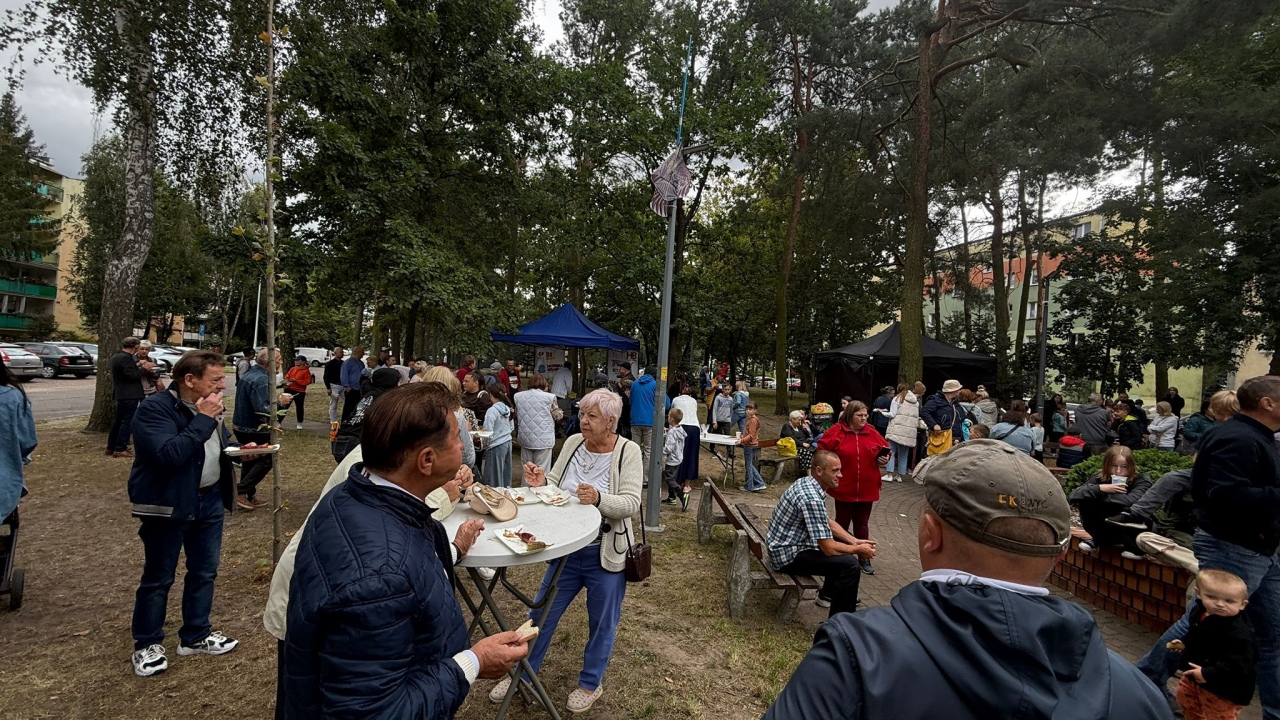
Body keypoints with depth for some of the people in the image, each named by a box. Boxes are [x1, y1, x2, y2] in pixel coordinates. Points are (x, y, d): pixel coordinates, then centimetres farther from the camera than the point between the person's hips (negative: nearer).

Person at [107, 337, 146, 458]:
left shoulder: (115, 357, 14)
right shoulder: (126, 358, -18)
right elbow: (132, 375, -23)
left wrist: (137, 366, 15)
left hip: (120, 394, 11)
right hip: (129, 395, -11)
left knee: (118, 420, 16)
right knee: (127, 421, -5)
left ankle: (111, 447, 23)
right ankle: (120, 449, -4)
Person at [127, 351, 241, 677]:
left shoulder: (207, 407, 4)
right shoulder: (155, 408, -19)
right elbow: (170, 454, -32)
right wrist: (203, 420, -27)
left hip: (208, 500, 7)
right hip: (167, 504, -7)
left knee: (204, 571, 15)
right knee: (158, 577, 8)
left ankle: (196, 635, 31)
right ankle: (146, 645, 27)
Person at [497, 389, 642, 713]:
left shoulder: (628, 451, -15)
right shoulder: (573, 443, -2)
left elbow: (632, 503, -21)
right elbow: (556, 486, 2)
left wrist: (599, 499, -38)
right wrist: (541, 482, -21)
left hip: (605, 553, -4)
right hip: (566, 549, 4)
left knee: (601, 622, 16)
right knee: (542, 613, 18)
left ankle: (590, 683, 41)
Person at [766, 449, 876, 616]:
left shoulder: (807, 483, 1)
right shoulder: (811, 498, -29)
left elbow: (827, 522, 15)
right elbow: (829, 548, -24)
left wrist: (855, 541, 4)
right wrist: (858, 549, -7)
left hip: (792, 543, 10)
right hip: (788, 554, -10)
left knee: (845, 541, 22)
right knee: (850, 564, -19)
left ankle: (828, 595, 36)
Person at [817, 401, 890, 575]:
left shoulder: (872, 433, 1)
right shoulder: (837, 431, -9)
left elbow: (885, 449, 13)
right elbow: (822, 452, -6)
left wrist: (885, 459, -7)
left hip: (866, 489, 3)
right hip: (844, 488, -3)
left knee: (862, 525, 14)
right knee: (842, 523, 12)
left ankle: (864, 558, 25)